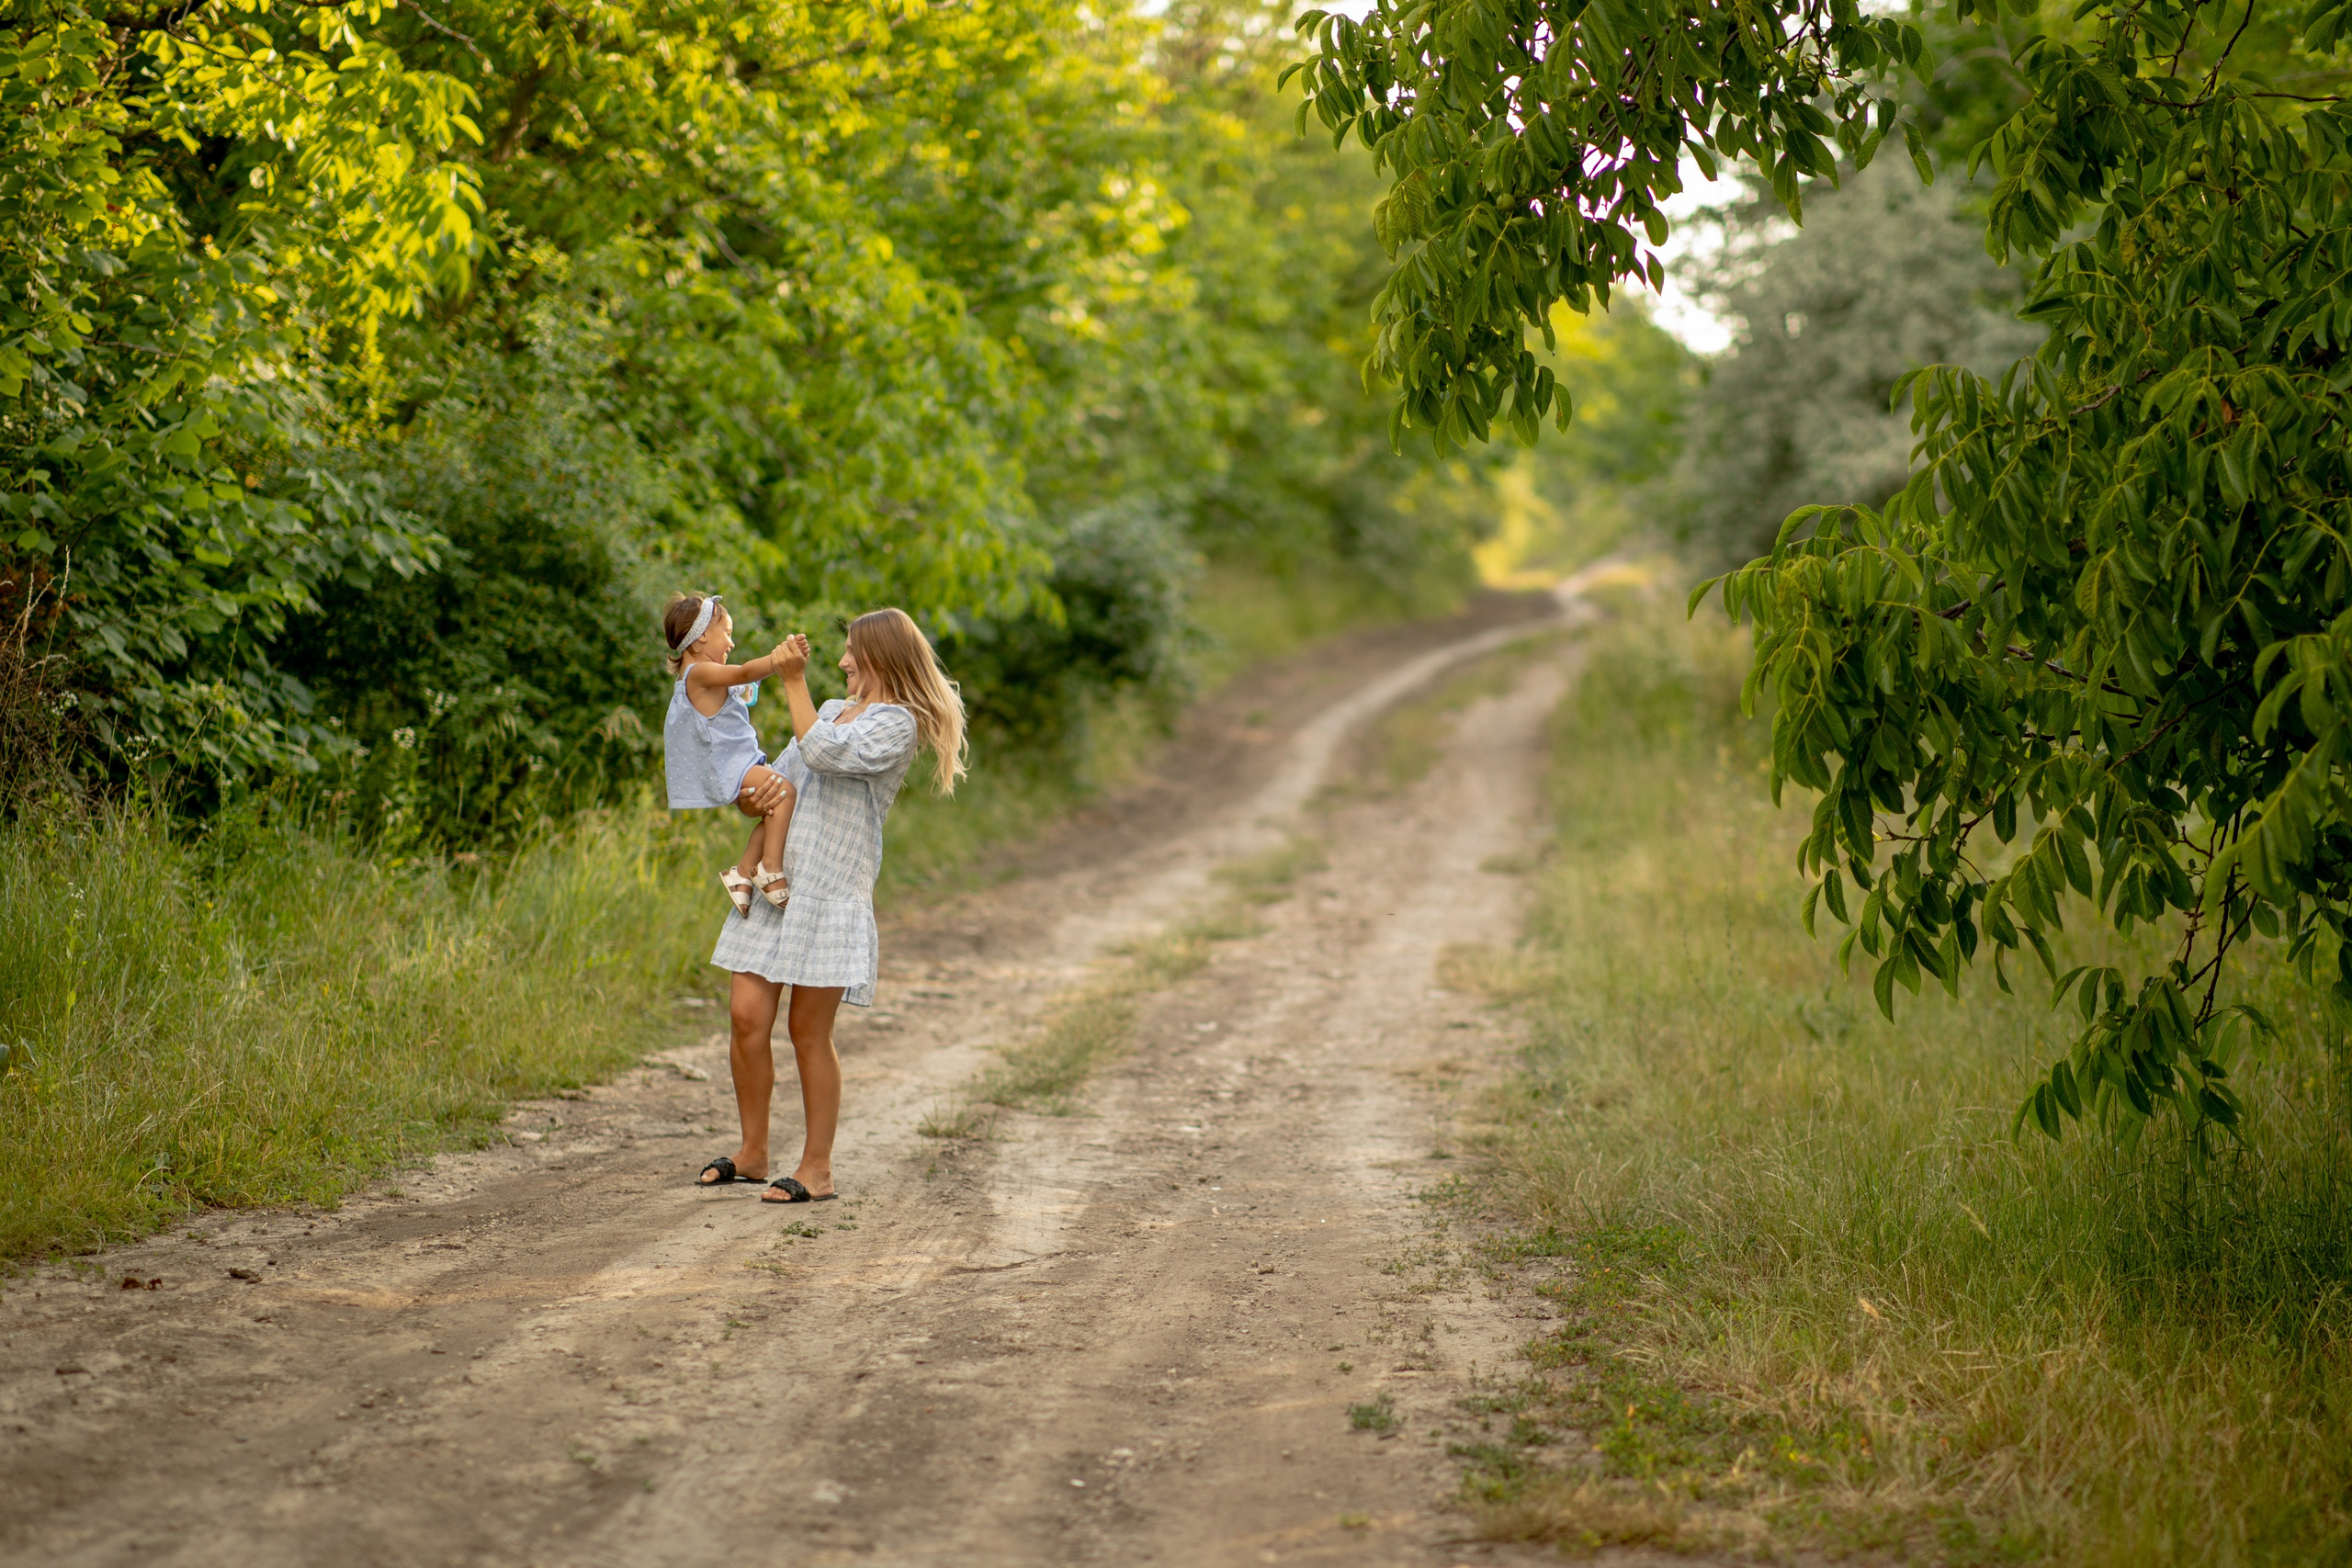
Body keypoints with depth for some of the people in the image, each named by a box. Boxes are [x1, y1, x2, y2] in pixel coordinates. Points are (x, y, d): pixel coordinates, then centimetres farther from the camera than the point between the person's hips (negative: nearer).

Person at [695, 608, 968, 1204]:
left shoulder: (897, 723, -5)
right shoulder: (832, 709, 21)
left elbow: (824, 753, -20)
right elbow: (781, 775, 24)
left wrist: (794, 681, -14)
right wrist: (753, 795, 1)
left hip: (832, 889, -7)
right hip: (775, 881, 7)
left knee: (808, 1031, -3)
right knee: (747, 1016, 3)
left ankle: (817, 1169, 7)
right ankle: (753, 1151, 17)